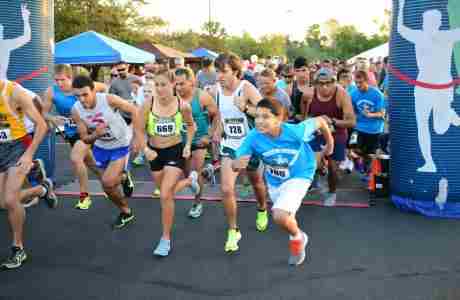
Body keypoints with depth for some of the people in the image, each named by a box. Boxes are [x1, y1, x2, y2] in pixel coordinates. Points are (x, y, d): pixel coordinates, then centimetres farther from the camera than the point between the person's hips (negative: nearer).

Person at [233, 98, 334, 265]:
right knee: (283, 218, 25)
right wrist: (236, 164, -52)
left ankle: (297, 238, 10)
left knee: (280, 216, -24)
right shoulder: (253, 137, -28)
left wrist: (330, 144, -1)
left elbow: (319, 121, -16)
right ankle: (297, 236, 60)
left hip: (298, 176, -4)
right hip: (274, 181, 4)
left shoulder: (295, 132, -34)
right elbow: (236, 164, -27)